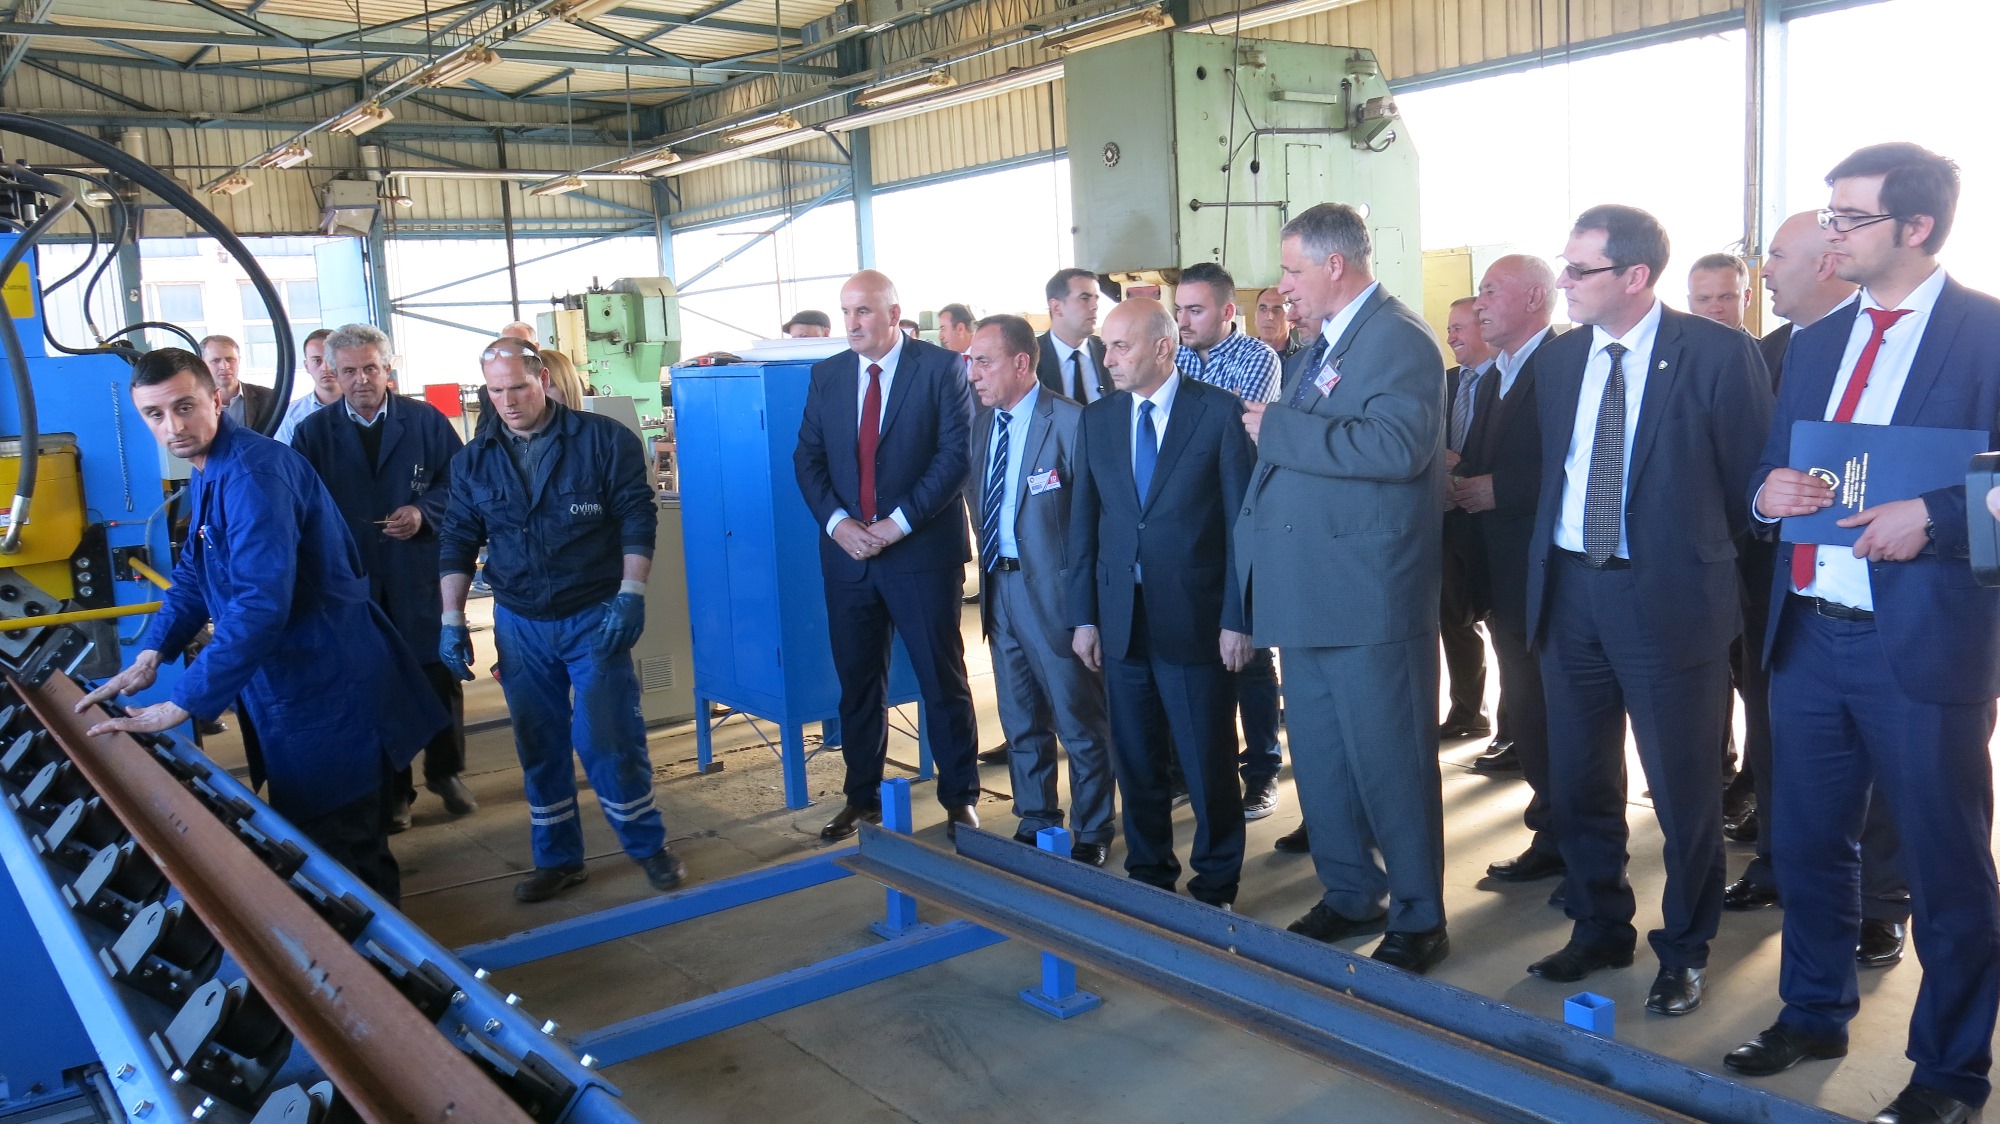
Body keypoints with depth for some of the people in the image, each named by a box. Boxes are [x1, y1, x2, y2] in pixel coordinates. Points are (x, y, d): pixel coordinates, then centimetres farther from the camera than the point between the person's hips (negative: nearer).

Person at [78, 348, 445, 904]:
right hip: (290, 685, 10)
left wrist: (180, 706, -26)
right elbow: (195, 573, 20)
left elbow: (260, 604, -30)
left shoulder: (253, 472, -22)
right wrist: (151, 654, 5)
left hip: (326, 689, -10)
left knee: (341, 845, 1)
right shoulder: (208, 470, 11)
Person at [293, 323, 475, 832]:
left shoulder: (425, 421, 3)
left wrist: (423, 512, -12)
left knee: (439, 676, 6)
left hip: (421, 575, 0)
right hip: (354, 581, 1)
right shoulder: (314, 432, 6)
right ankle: (391, 789, 20)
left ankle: (445, 772, 25)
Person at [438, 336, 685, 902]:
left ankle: (648, 844, 15)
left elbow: (637, 520, -7)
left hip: (595, 618, -4)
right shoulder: (474, 460, 6)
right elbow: (456, 542, 11)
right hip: (519, 625, 4)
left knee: (607, 738, -4)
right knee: (538, 746, 10)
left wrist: (630, 596, -14)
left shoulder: (603, 440, -6)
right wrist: (451, 620, 6)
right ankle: (557, 858, 24)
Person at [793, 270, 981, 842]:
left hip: (923, 551, -4)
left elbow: (956, 455, -11)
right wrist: (837, 522, -8)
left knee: (942, 680, 4)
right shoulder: (827, 374, 9)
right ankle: (862, 798, 25)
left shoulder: (941, 368, -5)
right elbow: (808, 457, 8)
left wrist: (898, 523, -16)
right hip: (847, 553, 4)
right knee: (857, 682, 12)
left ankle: (959, 798, 17)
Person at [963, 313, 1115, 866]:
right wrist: (987, 570, 4)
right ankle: (1035, 822, 34)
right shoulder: (982, 420, 8)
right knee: (1020, 720, 18)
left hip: (1051, 588, -7)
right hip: (999, 585, 7)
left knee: (1080, 720, 6)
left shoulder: (1069, 421, -14)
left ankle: (1091, 833, 22)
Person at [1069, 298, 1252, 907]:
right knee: (1135, 762, 12)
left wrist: (1237, 618, -10)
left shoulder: (1219, 411, -5)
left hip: (1195, 618, -4)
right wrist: (1083, 616, 6)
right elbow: (1083, 522, 10)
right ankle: (1148, 874, 29)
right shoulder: (1096, 419, 8)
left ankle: (1215, 884, 23)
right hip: (1121, 620, 4)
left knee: (1208, 763, 6)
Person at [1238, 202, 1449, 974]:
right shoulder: (1321, 345, 16)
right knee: (1318, 757, 17)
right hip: (1309, 590, 9)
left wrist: (1280, 429, -22)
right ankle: (1349, 896, 33)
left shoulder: (1398, 339, -12)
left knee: (1389, 760, 1)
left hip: (1369, 594, -9)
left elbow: (1397, 445, -28)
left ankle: (1418, 920, 16)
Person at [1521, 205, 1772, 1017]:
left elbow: (1750, 479, -5)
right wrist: (1548, 561, 6)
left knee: (1683, 789, 7)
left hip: (1668, 595, -5)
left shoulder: (1719, 354, -10)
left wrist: (1701, 556, -1)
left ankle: (1684, 950, 26)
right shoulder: (1558, 358, 7)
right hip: (1568, 587, 5)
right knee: (1578, 780, 15)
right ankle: (1599, 928, 34)